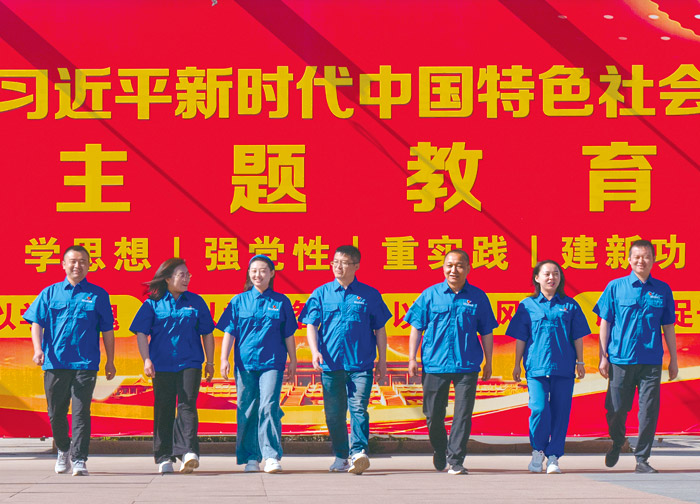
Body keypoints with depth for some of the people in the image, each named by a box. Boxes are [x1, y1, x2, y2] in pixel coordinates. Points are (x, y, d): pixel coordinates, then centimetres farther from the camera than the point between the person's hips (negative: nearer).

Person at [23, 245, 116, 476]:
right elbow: (37, 322, 6)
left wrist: (110, 360, 8)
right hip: (55, 362, 2)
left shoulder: (98, 295, 8)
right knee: (56, 412, 9)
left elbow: (107, 329, 10)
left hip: (86, 363, -2)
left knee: (81, 412, -9)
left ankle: (79, 459, -8)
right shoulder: (50, 293, 10)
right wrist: (38, 349, -10)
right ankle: (63, 450, 31)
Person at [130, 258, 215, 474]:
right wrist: (146, 360, -8)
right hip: (162, 365, 0)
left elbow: (207, 333, 14)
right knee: (163, 410, 3)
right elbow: (141, 333, 2)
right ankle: (164, 458, 9)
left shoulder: (196, 302, 9)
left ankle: (189, 452, -22)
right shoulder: (153, 303, 4)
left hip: (190, 363, 0)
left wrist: (210, 362, 12)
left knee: (187, 405, -12)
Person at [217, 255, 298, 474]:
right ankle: (251, 458, 11)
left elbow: (288, 335, 12)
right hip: (245, 363, 1)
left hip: (272, 363, -1)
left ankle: (272, 456, -12)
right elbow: (229, 332, 6)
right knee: (247, 411, 3)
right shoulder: (239, 301, 7)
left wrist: (292, 361, 12)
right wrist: (224, 359, -3)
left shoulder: (281, 302, 7)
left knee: (269, 407, -13)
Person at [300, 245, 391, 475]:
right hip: (331, 364, 2)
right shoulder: (321, 294, 8)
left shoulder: (369, 295, 6)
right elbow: (311, 325, 4)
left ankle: (358, 452, -23)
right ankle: (341, 456, 18)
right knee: (334, 413, 7)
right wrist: (315, 351, -12)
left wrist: (382, 359, 8)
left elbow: (380, 328, 11)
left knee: (359, 408, -14)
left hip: (361, 364, -2)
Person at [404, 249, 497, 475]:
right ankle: (439, 456, 29)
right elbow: (417, 327, 7)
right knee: (433, 415, 7)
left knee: (463, 414, -6)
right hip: (434, 364, 0)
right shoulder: (430, 294, 4)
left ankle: (456, 461, -1)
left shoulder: (477, 297, 5)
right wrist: (412, 358, 1)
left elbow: (486, 332, 11)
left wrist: (488, 363, 10)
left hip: (467, 365, 0)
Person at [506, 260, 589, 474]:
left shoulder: (570, 306, 10)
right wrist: (517, 364, 8)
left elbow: (578, 336, 13)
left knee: (560, 411, 0)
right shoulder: (527, 305, 7)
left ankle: (553, 456, 8)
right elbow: (520, 338, 9)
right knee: (539, 408, -13)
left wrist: (580, 362, 9)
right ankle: (537, 450, 8)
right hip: (536, 366, -2)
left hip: (563, 367, 2)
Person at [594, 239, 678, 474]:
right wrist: (603, 357, 1)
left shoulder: (662, 290, 7)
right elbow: (605, 323, 5)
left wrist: (673, 360, 9)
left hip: (651, 361, 1)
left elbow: (668, 327, 11)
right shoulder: (615, 287, 3)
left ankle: (642, 459, 7)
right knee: (616, 409, 4)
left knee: (649, 411, -2)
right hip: (621, 358, -1)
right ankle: (616, 443, 32)